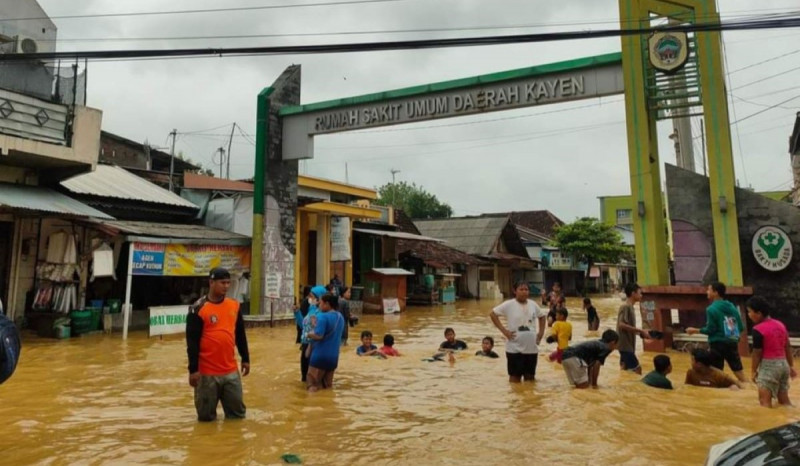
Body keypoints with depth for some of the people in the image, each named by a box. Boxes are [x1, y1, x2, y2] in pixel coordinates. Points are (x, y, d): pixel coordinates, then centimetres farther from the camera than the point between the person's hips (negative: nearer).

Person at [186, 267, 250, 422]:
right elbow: (192, 342, -11)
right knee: (206, 416, 10)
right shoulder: (198, 309, -10)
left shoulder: (234, 305, 6)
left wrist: (245, 358, 14)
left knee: (238, 412, 14)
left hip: (231, 371, 5)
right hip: (207, 372, -5)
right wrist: (193, 369, -13)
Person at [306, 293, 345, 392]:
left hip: (320, 355, -7)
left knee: (313, 385, 1)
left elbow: (318, 336, -24)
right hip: (334, 356, 7)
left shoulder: (323, 316, -16)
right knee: (327, 384, 15)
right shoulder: (340, 317, 9)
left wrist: (310, 334, -3)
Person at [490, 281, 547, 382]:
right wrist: (504, 331, -13)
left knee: (530, 377, 15)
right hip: (515, 348, -4)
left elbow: (542, 316, 22)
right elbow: (492, 314, -9)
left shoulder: (533, 304, 5)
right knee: (515, 376, 5)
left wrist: (541, 332, 9)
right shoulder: (509, 304, -10)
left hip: (532, 348, 5)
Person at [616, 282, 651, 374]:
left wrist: (641, 332, 9)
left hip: (627, 345, 10)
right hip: (626, 345, -10)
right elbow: (622, 325, -26)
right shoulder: (625, 307, -15)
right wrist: (640, 331, -22)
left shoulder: (630, 307, 14)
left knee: (625, 370, 12)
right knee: (637, 369, -8)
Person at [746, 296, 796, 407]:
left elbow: (757, 353, -13)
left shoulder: (758, 329, -17)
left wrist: (754, 370, -3)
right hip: (783, 364, 8)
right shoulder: (780, 324, 8)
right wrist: (791, 366, 22)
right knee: (784, 400, 16)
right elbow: (788, 347, 14)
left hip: (768, 365, -8)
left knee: (765, 400, -4)